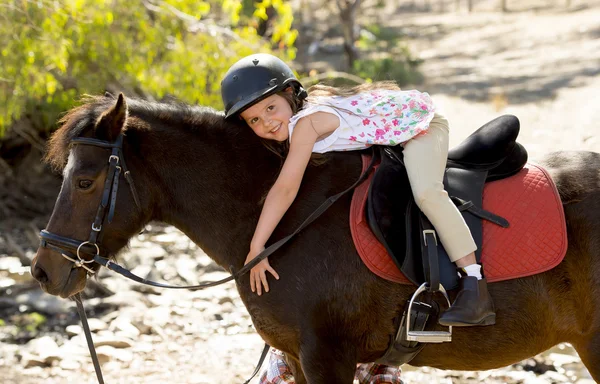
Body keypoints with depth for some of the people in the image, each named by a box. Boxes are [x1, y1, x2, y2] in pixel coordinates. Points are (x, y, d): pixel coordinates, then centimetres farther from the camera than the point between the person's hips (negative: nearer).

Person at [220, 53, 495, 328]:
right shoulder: (288, 124, -6)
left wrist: (256, 248, -35)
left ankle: (475, 282, -28)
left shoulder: (305, 122, -33)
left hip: (419, 120, -10)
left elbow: (285, 189, -37)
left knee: (426, 192, -32)